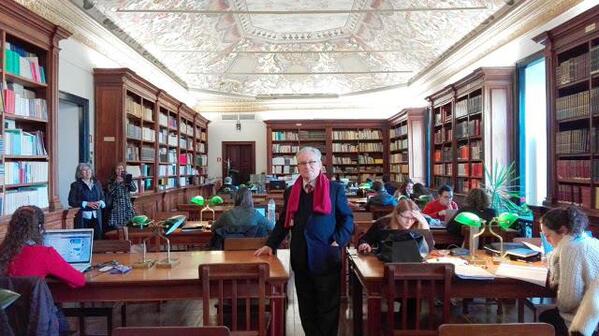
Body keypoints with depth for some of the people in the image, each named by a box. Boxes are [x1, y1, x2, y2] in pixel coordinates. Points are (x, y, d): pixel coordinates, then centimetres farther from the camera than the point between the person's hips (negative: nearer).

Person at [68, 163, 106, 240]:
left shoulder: (97, 183, 12)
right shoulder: (76, 185, -1)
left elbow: (102, 198, 18)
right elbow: (71, 202, -6)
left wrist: (100, 203, -5)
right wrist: (86, 204, -15)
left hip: (96, 217, 4)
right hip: (83, 218, -4)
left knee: (97, 238, 2)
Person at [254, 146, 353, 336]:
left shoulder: (335, 189, -3)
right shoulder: (291, 192, 7)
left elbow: (347, 219, -1)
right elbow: (283, 222, 13)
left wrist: (339, 241, -12)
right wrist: (271, 244, 5)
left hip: (326, 258, -3)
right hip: (300, 258, 4)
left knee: (328, 306, 8)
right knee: (306, 306, 14)